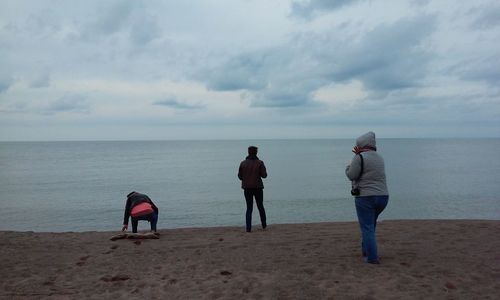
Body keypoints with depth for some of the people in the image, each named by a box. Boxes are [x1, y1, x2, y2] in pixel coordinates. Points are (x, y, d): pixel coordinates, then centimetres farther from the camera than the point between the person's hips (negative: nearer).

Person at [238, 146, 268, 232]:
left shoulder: (243, 163, -2)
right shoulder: (259, 163, -8)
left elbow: (240, 176, 1)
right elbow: (264, 175, -8)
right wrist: (263, 168, 11)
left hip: (247, 188, 1)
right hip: (258, 187, -1)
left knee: (249, 208, 7)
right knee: (260, 206, 16)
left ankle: (248, 228, -3)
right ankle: (264, 225, 28)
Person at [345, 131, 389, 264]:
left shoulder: (359, 157, -13)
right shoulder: (379, 158, 12)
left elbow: (351, 176, -12)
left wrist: (348, 166, 8)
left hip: (365, 197, -7)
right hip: (383, 197, 8)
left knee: (367, 228, 0)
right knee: (370, 224, 25)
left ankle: (372, 257, -2)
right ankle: (366, 249, 32)